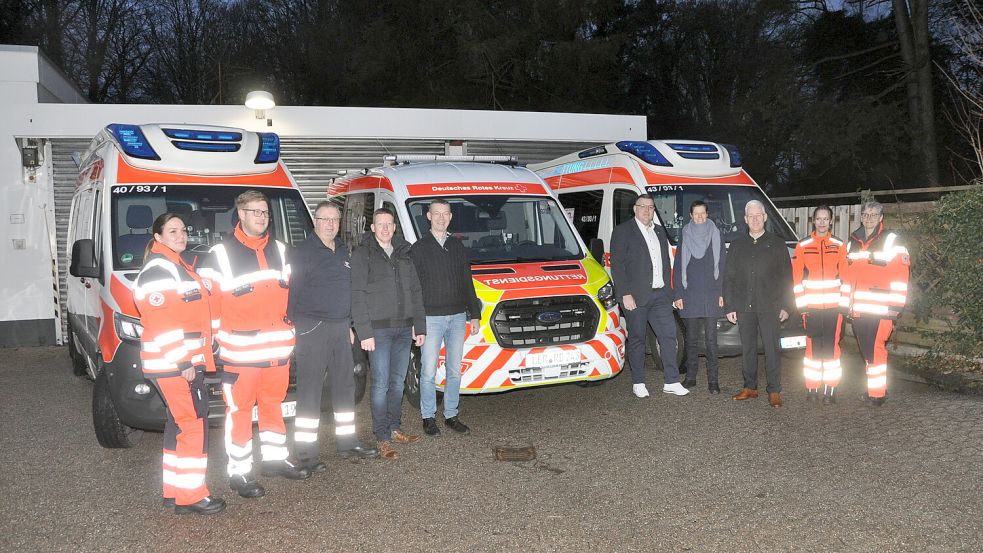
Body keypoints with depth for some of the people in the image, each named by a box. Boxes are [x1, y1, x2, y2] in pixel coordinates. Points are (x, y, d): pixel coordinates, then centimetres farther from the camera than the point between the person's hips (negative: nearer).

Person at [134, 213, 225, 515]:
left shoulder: (177, 266, 21)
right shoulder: (158, 269, -12)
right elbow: (162, 324, -20)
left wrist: (195, 359, 23)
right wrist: (183, 363, -21)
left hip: (186, 361, 11)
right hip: (173, 364, -11)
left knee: (180, 425, 14)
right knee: (194, 425, -7)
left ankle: (175, 493, 23)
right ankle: (191, 495, -1)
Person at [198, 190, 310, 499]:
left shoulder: (279, 251, 14)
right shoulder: (221, 254, -4)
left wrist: (289, 328, 19)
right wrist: (214, 335, -7)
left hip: (278, 346, 6)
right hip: (240, 349, -6)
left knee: (273, 402, 16)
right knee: (239, 409, 0)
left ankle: (275, 459, 29)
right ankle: (239, 473, 8)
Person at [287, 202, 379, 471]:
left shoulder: (343, 251, 15)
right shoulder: (304, 251, -8)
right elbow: (292, 291, -12)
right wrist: (293, 326, -17)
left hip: (340, 327, 8)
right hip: (312, 328, -8)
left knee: (345, 385, 13)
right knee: (310, 390, -5)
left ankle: (347, 443, 25)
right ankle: (306, 453, 1)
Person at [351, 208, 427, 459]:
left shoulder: (404, 254, 13)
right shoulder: (362, 255, -3)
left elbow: (416, 292, 15)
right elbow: (357, 296, -9)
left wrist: (420, 326, 10)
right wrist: (364, 332, -15)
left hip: (404, 329, 5)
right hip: (379, 330, -5)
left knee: (398, 381, 12)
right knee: (381, 384, -4)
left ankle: (394, 429, 24)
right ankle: (383, 438, 3)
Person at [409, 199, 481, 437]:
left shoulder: (457, 246, 13)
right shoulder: (419, 248, 0)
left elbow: (467, 281, 16)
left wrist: (474, 314, 12)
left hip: (458, 317, 4)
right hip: (431, 318, -4)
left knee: (454, 371, 9)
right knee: (428, 371, -1)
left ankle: (451, 415, 19)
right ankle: (428, 417, 11)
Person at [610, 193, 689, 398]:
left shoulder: (659, 231, 16)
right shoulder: (623, 231, -4)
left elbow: (665, 262, 20)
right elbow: (617, 265, -9)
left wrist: (667, 289, 12)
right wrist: (625, 294, -16)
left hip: (660, 295, 6)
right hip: (636, 296, -5)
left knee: (669, 335, 1)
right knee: (637, 339, 3)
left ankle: (671, 382, 7)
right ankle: (638, 383, 13)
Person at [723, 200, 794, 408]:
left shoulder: (777, 244, 6)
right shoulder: (737, 246, 13)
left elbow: (786, 278, 4)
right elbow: (729, 278, 10)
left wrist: (786, 306, -3)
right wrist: (729, 307, 3)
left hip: (769, 306, -3)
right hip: (744, 307, 3)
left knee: (771, 348, -4)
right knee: (747, 349, 8)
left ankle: (774, 391, 2)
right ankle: (750, 387, 18)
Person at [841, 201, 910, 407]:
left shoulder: (891, 241, -2)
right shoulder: (853, 243, 16)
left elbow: (900, 275, -7)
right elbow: (847, 276, 20)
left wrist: (896, 308, -12)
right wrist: (845, 304, 16)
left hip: (881, 310, -6)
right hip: (858, 310, 6)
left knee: (876, 350, -7)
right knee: (866, 351, 11)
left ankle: (877, 393, 2)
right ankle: (876, 389, 22)